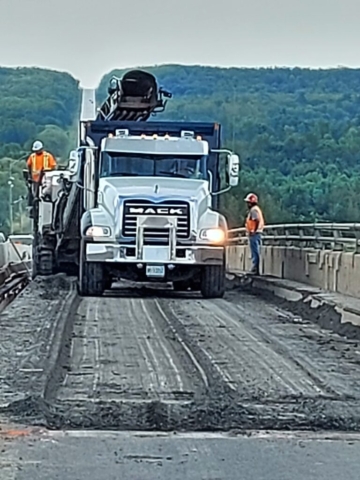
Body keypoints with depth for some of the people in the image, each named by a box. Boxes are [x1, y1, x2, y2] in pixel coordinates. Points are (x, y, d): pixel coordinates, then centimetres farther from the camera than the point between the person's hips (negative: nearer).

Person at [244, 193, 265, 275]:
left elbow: (257, 220, -25)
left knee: (255, 253, -10)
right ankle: (256, 270, 14)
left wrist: (253, 230, -22)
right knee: (256, 252, 11)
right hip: (257, 233, 10)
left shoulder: (254, 210, -11)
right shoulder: (257, 209, 20)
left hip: (254, 234, -10)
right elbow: (261, 222, 21)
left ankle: (255, 270, -12)